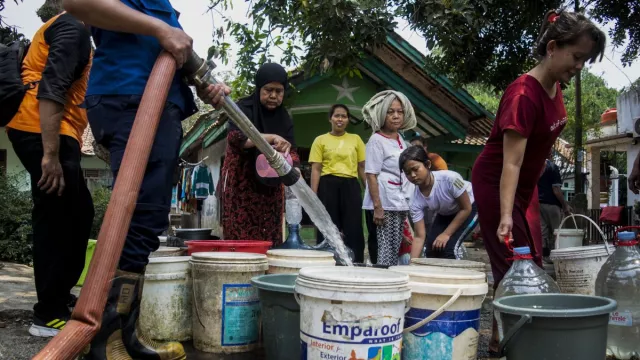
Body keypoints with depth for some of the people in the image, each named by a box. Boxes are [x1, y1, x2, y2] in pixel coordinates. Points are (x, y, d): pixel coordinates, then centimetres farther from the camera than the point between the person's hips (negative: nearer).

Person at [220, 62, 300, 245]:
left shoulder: (284, 118, 11)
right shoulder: (244, 108, -4)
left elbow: (291, 150, 3)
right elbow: (235, 137, -21)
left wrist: (295, 169, -20)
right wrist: (271, 138, -33)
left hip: (270, 188, 5)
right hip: (241, 186, -5)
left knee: (269, 241, 1)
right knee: (241, 240, -11)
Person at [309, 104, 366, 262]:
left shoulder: (356, 139, 12)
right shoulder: (320, 140, 6)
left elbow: (362, 168, 13)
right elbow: (316, 170, 1)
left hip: (351, 187, 2)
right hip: (328, 186, -1)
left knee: (353, 230, 1)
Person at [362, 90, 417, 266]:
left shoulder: (401, 141, 14)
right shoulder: (376, 140, -8)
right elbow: (371, 175, -13)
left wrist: (407, 205, 17)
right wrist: (377, 207, -19)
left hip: (400, 205, 8)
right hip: (383, 205, -7)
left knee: (395, 252, 9)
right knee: (383, 252, -5)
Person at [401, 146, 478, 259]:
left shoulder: (449, 178, -39)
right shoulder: (416, 200, -26)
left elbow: (466, 209, -24)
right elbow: (419, 237, -22)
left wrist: (446, 234, -23)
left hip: (471, 206, -4)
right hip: (446, 214, 4)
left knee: (449, 246, -20)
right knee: (432, 248, -9)